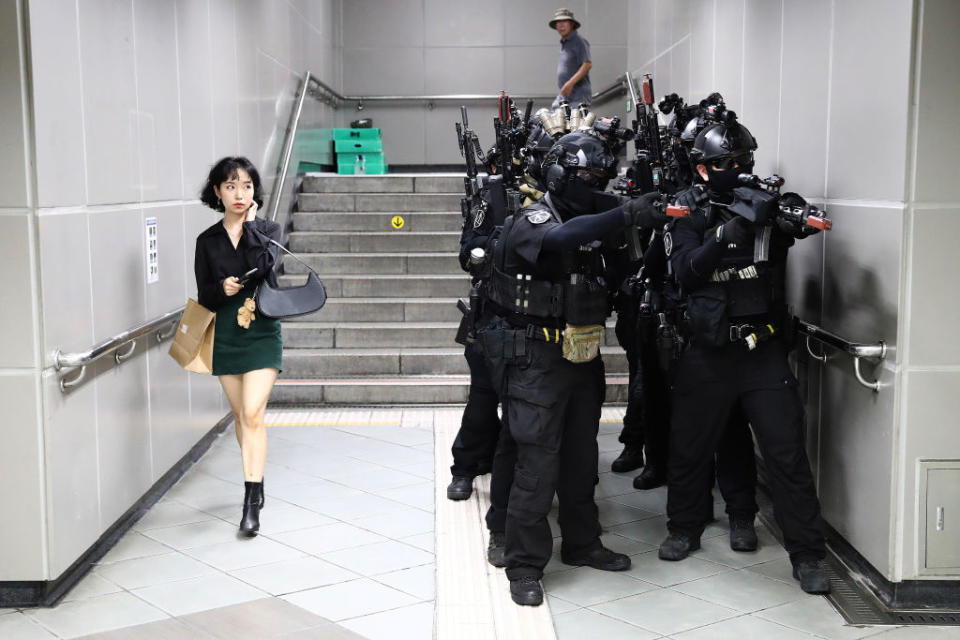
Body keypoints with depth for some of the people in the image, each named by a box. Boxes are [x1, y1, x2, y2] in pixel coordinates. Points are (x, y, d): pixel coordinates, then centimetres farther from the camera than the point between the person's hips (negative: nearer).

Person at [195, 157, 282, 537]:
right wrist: (222, 289, -15)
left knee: (252, 413, -13)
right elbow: (204, 297, 6)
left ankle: (251, 502, -13)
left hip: (262, 334, -3)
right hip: (226, 337, 3)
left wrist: (249, 223, -11)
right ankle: (257, 483, 29)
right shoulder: (207, 241, 6)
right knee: (240, 415, 12)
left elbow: (264, 262, -21)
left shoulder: (268, 231, 2)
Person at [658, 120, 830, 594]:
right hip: (707, 354, 1)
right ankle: (684, 530, 32)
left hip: (764, 352, -1)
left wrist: (775, 214, -36)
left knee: (787, 453, -2)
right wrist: (725, 235, -24)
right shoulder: (692, 218, 4)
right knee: (690, 447, 11)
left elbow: (807, 224, -16)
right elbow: (686, 271, -11)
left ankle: (807, 554, 7)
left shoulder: (767, 210, 3)